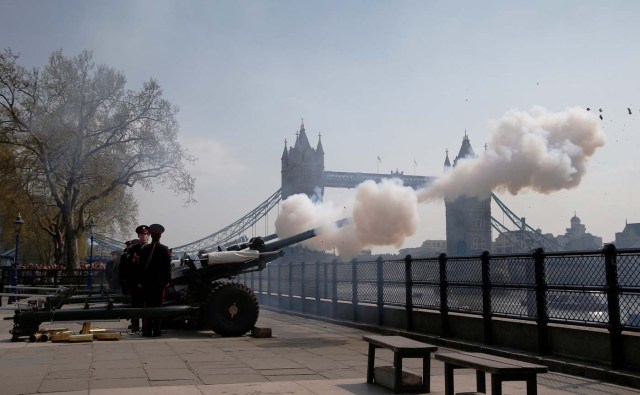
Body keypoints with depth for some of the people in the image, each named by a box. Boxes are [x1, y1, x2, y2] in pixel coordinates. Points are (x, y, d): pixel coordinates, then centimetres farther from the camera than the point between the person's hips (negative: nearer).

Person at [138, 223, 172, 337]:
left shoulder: (144, 249, -1)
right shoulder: (165, 249, -3)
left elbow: (140, 266, 1)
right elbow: (168, 267, -2)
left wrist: (140, 281, 6)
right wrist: (167, 281, 4)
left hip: (147, 282, 0)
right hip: (160, 282, 0)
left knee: (147, 306, 4)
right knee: (158, 306, 4)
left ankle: (147, 331, 2)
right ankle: (156, 330, 4)